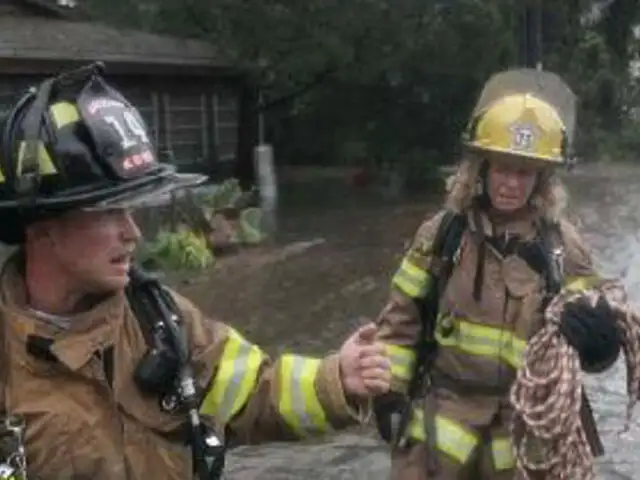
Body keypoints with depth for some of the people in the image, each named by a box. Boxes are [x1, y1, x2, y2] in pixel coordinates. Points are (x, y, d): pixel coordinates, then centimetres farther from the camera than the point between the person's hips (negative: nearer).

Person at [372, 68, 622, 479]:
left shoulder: (562, 243, -7)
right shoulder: (442, 233, -6)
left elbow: (593, 345, -3)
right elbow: (402, 317, 3)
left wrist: (597, 340, -25)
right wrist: (389, 390, 0)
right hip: (440, 424, 0)